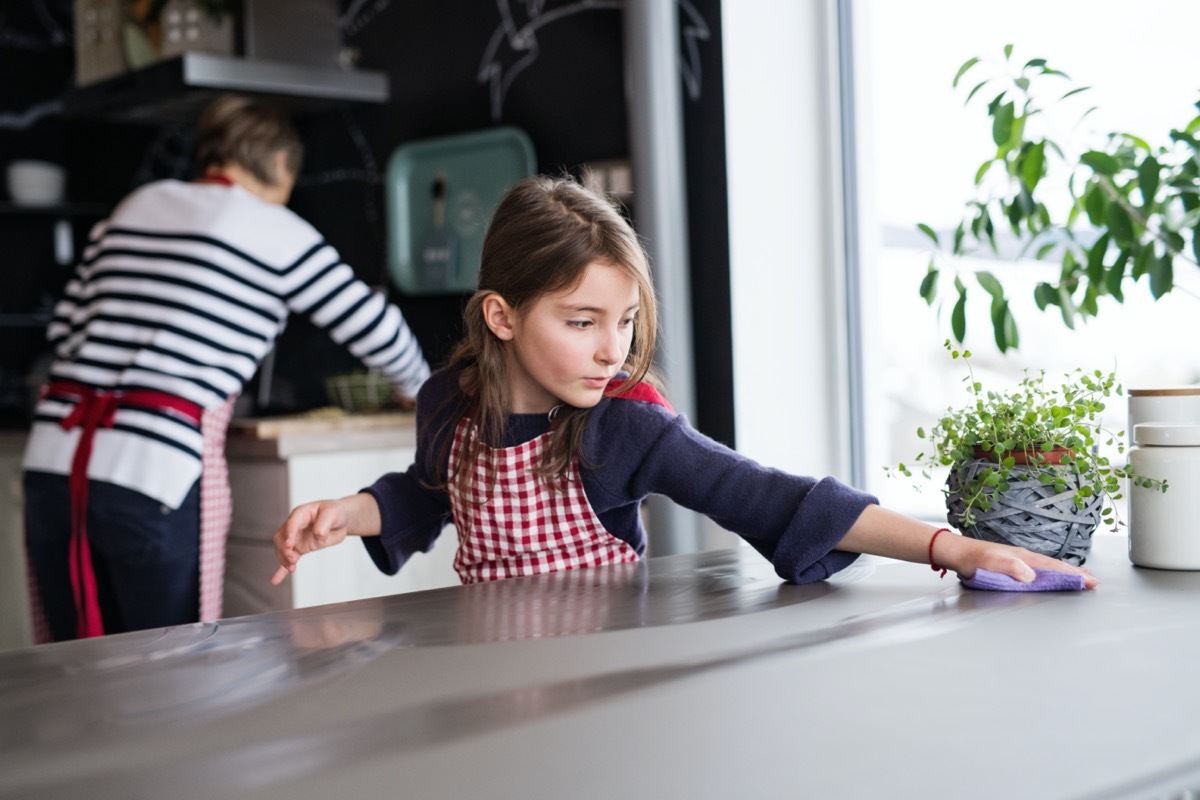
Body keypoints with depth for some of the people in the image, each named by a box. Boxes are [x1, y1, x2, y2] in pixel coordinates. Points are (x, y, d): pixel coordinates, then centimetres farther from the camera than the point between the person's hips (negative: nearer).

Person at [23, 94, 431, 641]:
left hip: (54, 465, 6)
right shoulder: (276, 230, 5)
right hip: (157, 477, -5)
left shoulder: (135, 207, 19)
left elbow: (64, 328, 17)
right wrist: (419, 388, 28)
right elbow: (374, 330, 9)